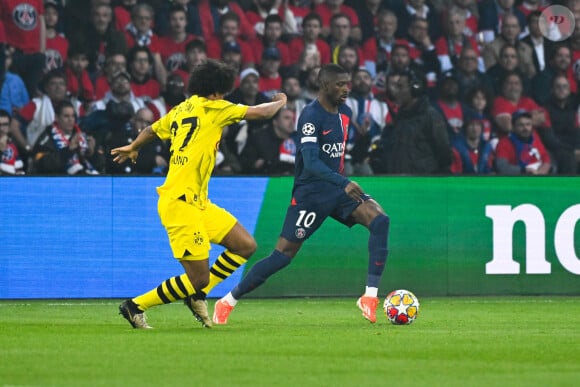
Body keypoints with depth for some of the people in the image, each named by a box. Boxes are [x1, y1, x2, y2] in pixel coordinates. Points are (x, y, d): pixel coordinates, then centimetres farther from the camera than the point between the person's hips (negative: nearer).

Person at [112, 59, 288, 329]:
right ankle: (135, 306, 4)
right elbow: (261, 113, -5)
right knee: (198, 279, -7)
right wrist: (280, 102, 17)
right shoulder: (211, 108, -8)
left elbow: (151, 130, 32)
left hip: (198, 202, 10)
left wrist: (133, 148, 52)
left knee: (246, 246, 8)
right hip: (180, 203, -10)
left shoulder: (180, 111, 15)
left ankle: (197, 295, 20)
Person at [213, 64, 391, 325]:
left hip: (337, 189, 7)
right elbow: (310, 162, -28)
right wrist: (344, 183, -38)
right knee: (284, 254, -6)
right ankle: (228, 301, 9)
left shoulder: (344, 113, 8)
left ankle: (370, 296, -18)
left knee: (380, 220, -17)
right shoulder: (311, 115, -18)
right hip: (310, 193, -7)